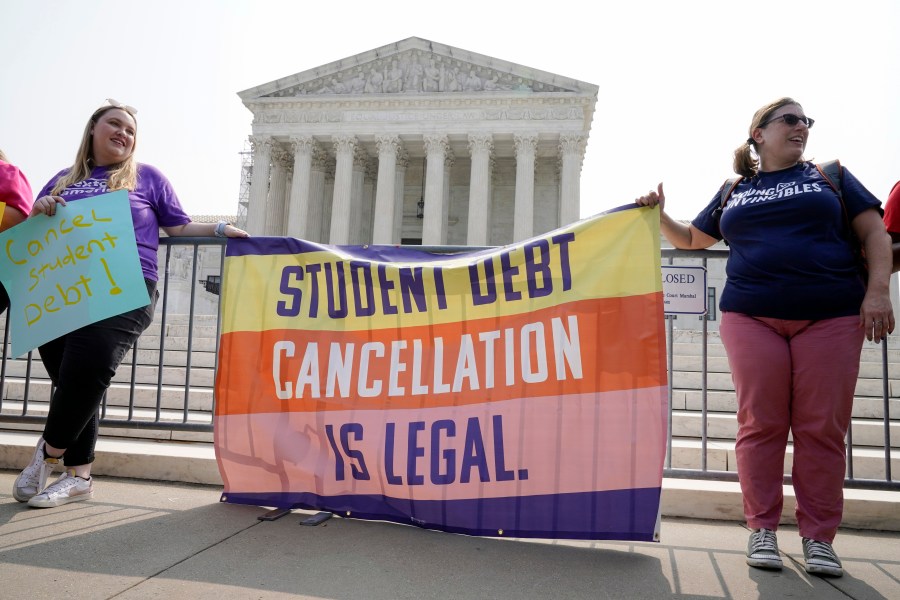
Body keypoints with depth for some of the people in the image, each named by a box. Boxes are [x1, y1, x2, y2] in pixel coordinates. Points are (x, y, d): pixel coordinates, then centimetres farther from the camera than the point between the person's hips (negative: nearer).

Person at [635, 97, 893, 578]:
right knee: (760, 424, -2)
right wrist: (659, 214, 9)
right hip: (751, 318, 1)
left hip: (830, 317, 0)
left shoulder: (829, 177, 14)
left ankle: (819, 536, 10)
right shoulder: (733, 193, 17)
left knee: (822, 428, -2)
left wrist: (877, 291, -5)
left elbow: (875, 234, 9)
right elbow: (690, 239, 26)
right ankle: (762, 529, 9)